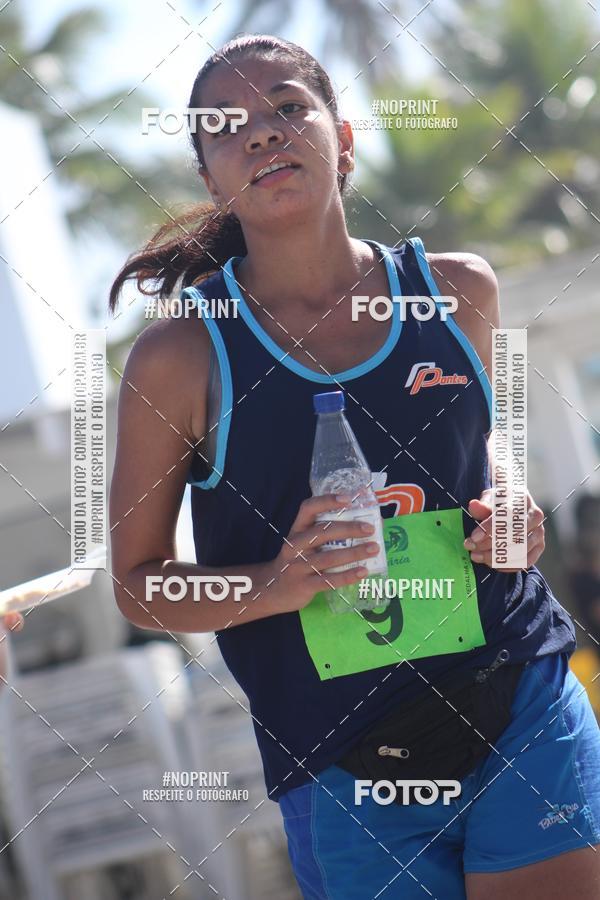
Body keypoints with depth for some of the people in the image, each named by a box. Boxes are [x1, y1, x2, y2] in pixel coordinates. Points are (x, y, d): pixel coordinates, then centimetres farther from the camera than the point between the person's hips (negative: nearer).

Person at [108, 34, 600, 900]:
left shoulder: (458, 292, 4)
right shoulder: (180, 357, -5)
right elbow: (139, 583, 3)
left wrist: (513, 520, 2)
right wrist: (277, 584, -15)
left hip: (521, 701, 2)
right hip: (346, 774, -2)